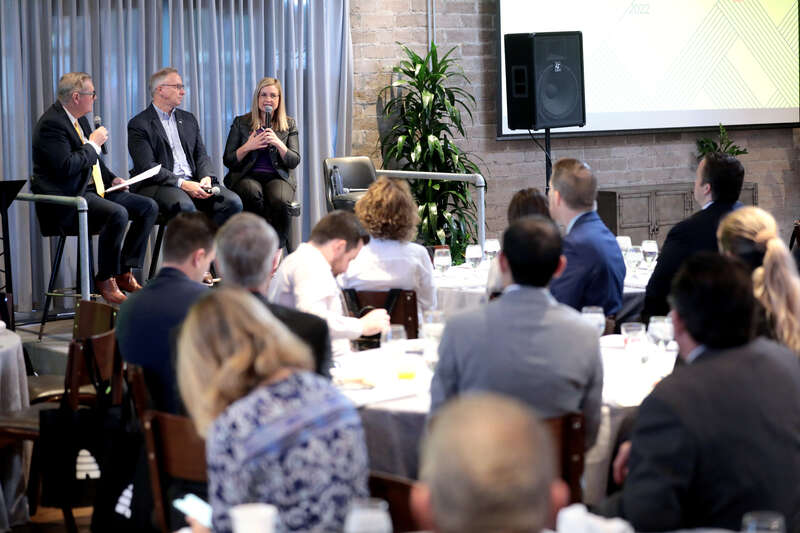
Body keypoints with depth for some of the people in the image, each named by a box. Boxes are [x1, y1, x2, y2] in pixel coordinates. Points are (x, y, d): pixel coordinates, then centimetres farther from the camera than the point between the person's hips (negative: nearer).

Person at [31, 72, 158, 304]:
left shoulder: (78, 119, 15)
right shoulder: (51, 123, -15)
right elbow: (66, 166, -26)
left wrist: (112, 178, 11)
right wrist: (94, 144, -14)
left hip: (91, 189, 10)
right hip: (65, 198, -10)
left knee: (148, 207, 0)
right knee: (118, 213, -33)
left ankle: (124, 273, 2)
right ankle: (105, 280, -16)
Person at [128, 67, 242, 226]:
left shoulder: (188, 119, 22)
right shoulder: (139, 124, 0)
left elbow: (201, 155, 17)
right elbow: (147, 167, -10)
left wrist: (206, 177, -6)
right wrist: (182, 184, -20)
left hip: (193, 182, 6)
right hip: (159, 185, -6)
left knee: (233, 202, -19)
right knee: (185, 206, -38)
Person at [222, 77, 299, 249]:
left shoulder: (289, 124, 15)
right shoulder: (241, 123, 12)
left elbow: (294, 162, 6)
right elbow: (228, 160, 8)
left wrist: (279, 144, -12)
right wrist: (248, 146, -9)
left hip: (278, 177, 0)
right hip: (247, 176, 0)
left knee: (279, 200, -36)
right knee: (253, 192, -38)